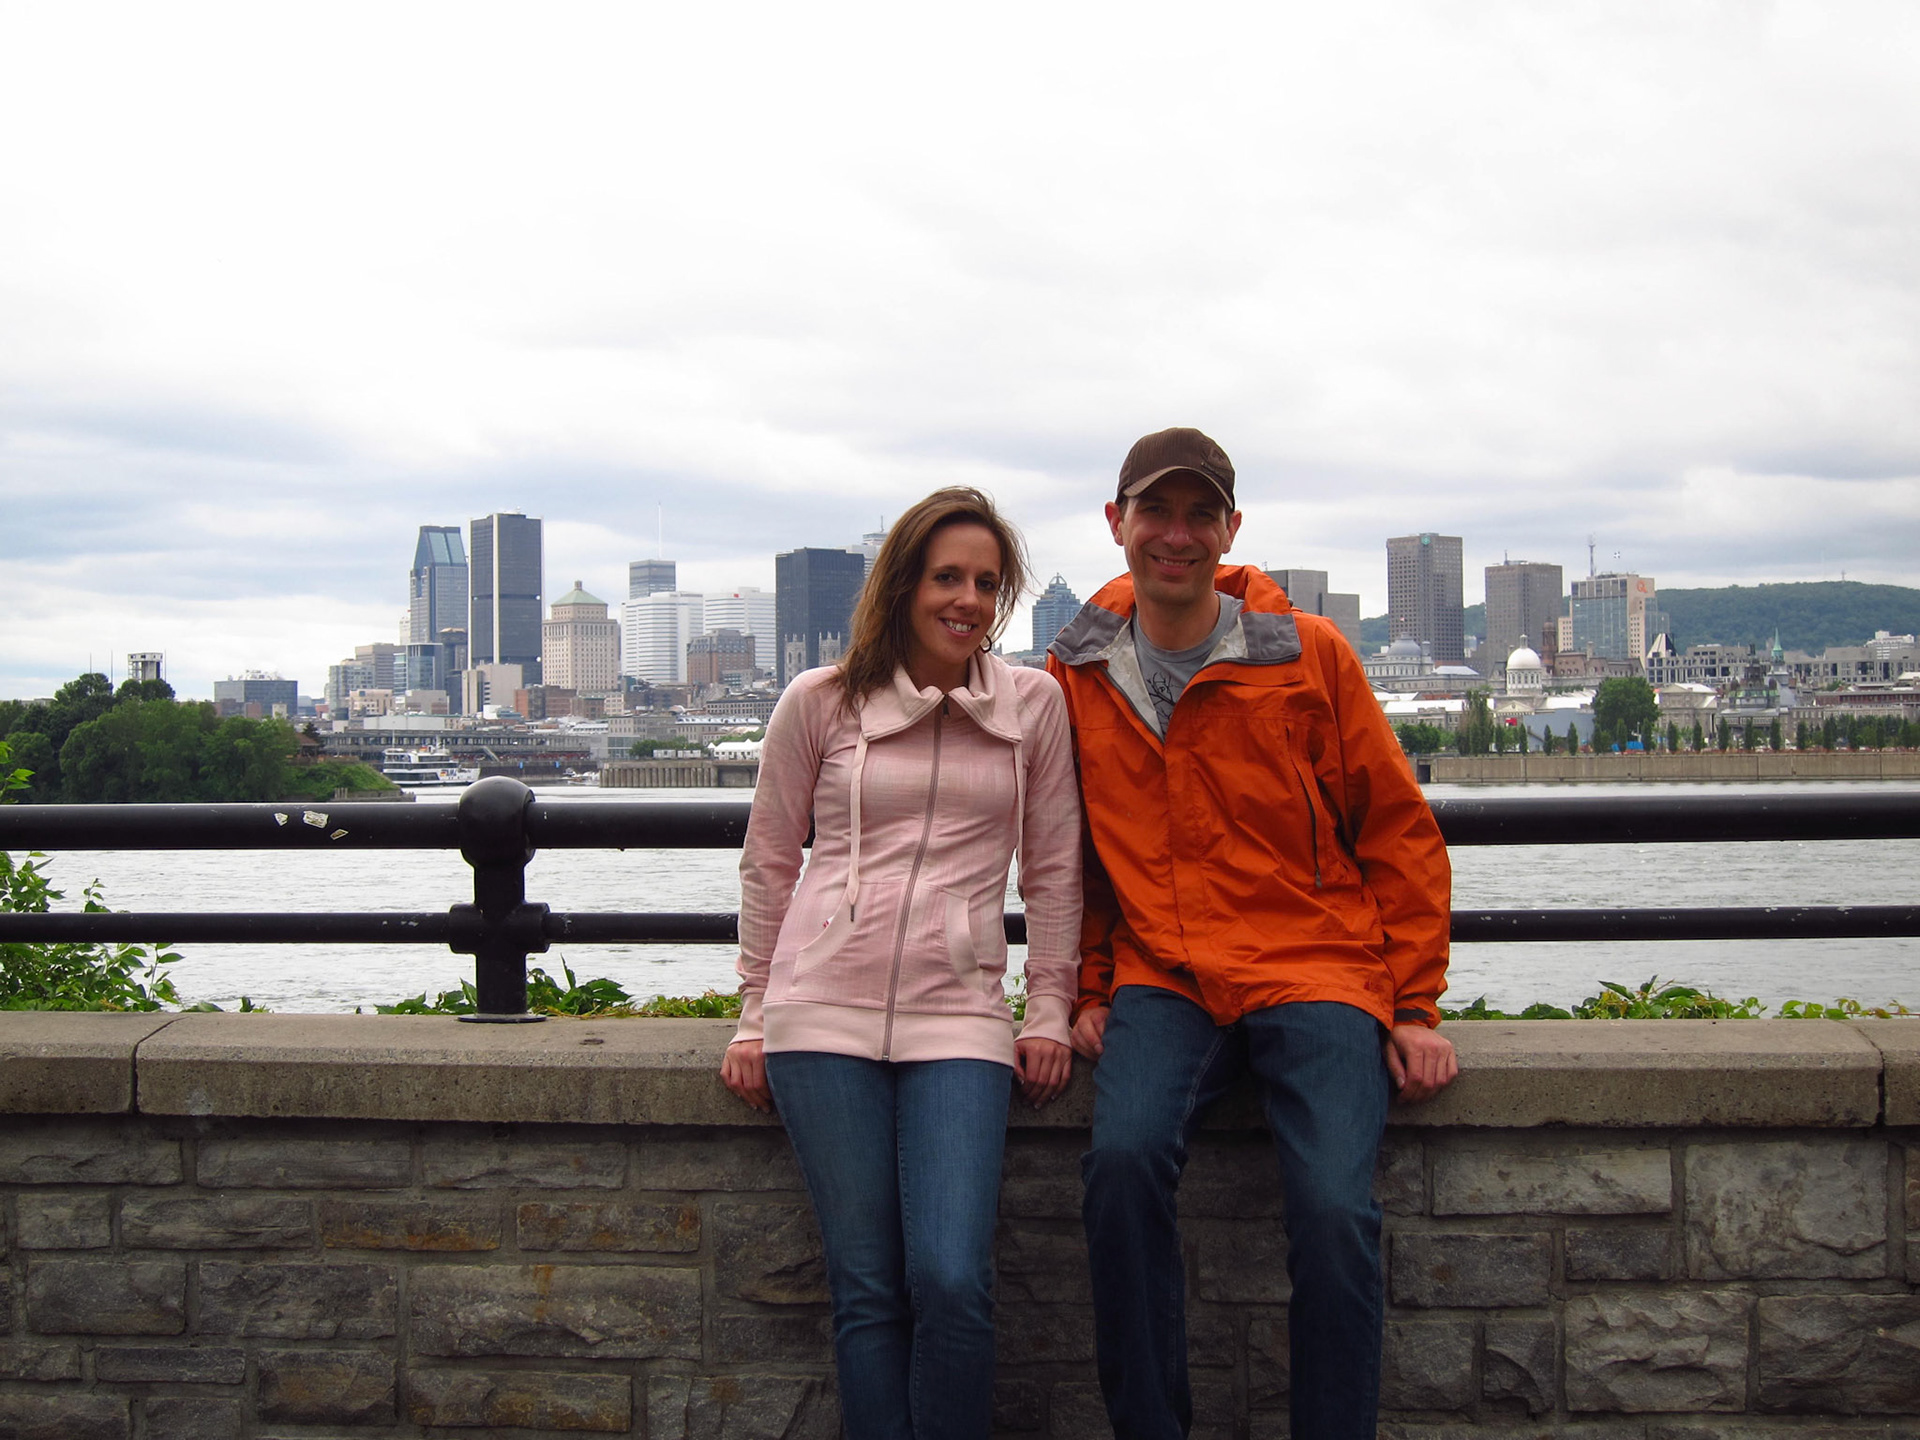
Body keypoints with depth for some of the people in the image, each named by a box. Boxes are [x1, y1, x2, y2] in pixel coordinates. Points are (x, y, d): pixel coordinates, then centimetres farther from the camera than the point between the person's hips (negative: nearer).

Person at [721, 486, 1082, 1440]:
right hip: (825, 1011, 0)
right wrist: (755, 1016, 12)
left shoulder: (1034, 703, 9)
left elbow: (1053, 870, 13)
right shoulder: (819, 704, 7)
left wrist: (1049, 1013, 8)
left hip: (958, 1016, 0)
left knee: (951, 1281, -13)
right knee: (867, 1288, -2)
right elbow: (768, 864, 14)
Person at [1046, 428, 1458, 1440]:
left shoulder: (1310, 653, 1)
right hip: (1161, 978, 2)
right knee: (1123, 1158, -26)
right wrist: (1089, 989, 12)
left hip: (1315, 969, -1)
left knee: (1334, 1206, -22)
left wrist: (1414, 1005, 1)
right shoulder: (1076, 673, 8)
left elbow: (1399, 832, 5)